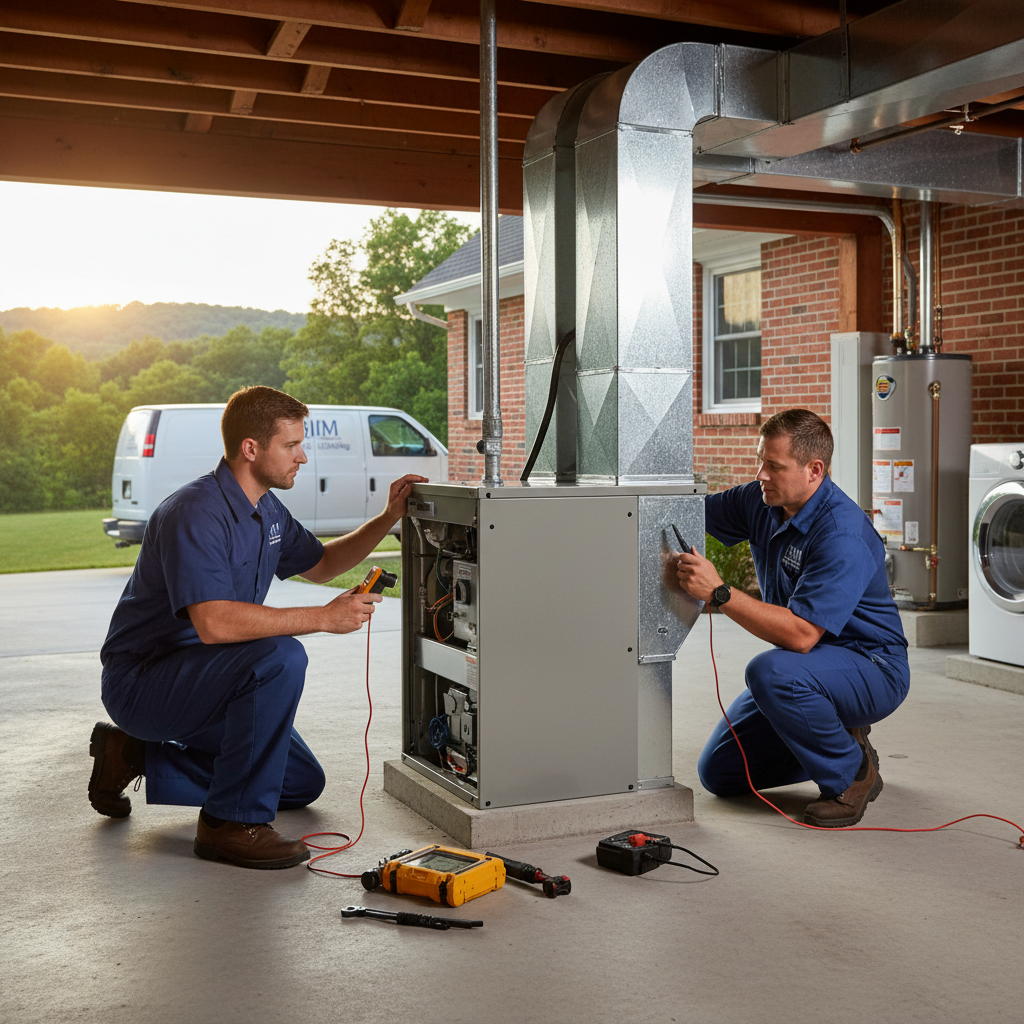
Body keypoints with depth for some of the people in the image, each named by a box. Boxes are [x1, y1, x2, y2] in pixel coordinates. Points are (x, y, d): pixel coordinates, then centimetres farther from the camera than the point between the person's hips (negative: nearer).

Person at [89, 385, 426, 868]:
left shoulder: (266, 509, 5)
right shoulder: (196, 513, -25)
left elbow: (320, 563, 22)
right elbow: (214, 623, -37)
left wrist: (387, 519, 9)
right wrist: (324, 617, -33)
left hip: (191, 677, 10)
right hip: (141, 680, -10)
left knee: (303, 784, 11)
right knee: (280, 658, -32)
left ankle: (137, 755, 17)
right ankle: (231, 824, -21)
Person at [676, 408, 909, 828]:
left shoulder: (843, 534, -29)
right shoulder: (761, 501, -5)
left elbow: (800, 634, -35)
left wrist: (719, 593, -38)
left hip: (872, 669, -8)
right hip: (811, 669, 8)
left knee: (771, 672, -38)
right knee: (718, 773, 4)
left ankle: (852, 772, -13)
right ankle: (834, 736, 21)